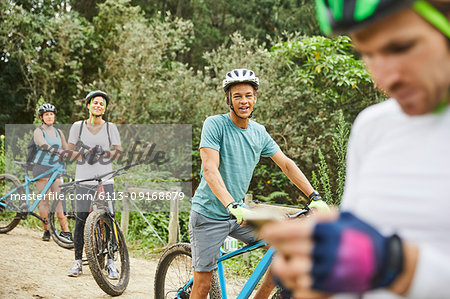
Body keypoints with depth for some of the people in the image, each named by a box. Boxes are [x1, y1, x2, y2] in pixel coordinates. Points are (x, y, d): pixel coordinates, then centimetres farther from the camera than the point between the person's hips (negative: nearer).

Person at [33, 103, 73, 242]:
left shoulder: (58, 132, 14)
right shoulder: (38, 131, -4)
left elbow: (66, 149, 13)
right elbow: (44, 145, -22)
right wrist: (58, 151, -37)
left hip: (56, 169, 4)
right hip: (42, 168, -4)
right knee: (45, 199, -5)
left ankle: (65, 231, -4)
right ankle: (46, 230, 3)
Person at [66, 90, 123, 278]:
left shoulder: (110, 127, 6)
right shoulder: (78, 126, 7)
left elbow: (119, 152, 4)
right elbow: (69, 152, 8)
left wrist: (104, 153, -16)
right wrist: (84, 152, -12)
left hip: (105, 180, 0)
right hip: (83, 180, 0)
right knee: (80, 221, -2)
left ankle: (110, 262, 6)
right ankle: (78, 262, 10)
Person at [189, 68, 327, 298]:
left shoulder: (259, 133, 5)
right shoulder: (215, 124, -13)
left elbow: (286, 164, 8)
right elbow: (210, 170, -24)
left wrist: (314, 196, -4)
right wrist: (232, 206, -37)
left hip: (240, 212, 6)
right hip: (209, 213, -5)